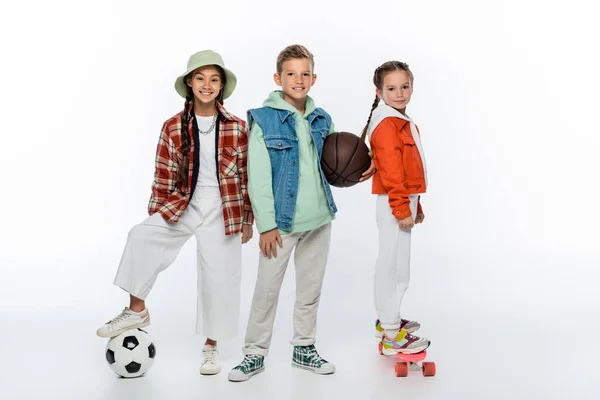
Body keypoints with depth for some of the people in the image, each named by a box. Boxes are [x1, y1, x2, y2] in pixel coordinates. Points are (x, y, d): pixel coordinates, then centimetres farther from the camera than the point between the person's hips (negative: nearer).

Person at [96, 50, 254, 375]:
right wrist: (156, 217, 5)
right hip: (183, 205, 1)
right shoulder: (173, 127, 0)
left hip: (223, 210, 0)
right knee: (141, 236, -24)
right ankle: (136, 311, -5)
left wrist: (247, 220, 5)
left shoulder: (237, 128, -2)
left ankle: (211, 347, 22)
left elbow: (247, 177, 3)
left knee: (219, 277, 4)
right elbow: (164, 177, 3)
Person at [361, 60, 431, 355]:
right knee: (394, 267, -6)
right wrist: (402, 209, -22)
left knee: (391, 265, 18)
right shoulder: (387, 124, -16)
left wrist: (415, 205, 23)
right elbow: (391, 171, -21)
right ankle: (391, 336, 0)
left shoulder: (402, 122, 17)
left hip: (404, 200, 10)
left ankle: (387, 320, 31)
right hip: (395, 202, -10)